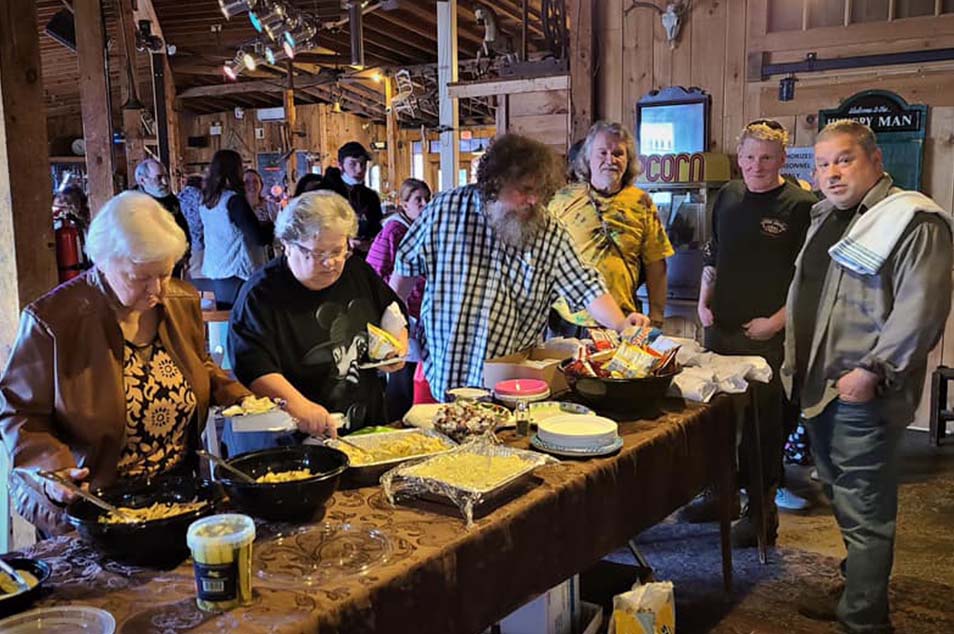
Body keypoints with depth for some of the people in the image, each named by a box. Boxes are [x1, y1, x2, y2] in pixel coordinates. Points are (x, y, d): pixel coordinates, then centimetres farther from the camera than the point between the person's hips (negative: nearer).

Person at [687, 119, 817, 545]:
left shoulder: (800, 206, -9)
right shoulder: (727, 197, 10)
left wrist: (777, 320, -15)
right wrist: (704, 304, 8)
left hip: (768, 336, -6)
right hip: (720, 329, 6)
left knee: (765, 422, 2)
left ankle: (763, 510, 16)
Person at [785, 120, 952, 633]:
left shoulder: (912, 220, -12)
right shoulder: (826, 219, 16)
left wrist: (872, 371, -22)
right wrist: (795, 365, 20)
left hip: (863, 395, -9)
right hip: (819, 388, 9)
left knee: (863, 512, -1)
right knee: (844, 501, 20)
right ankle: (857, 592, 35)